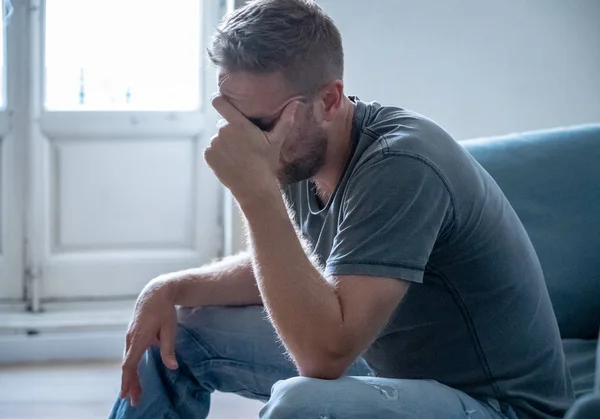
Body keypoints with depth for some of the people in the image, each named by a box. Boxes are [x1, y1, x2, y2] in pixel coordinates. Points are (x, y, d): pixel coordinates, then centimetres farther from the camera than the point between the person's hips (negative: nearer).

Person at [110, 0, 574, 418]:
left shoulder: (400, 165, -29)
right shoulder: (303, 154, -3)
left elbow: (326, 354, -35)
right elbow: (279, 269, 16)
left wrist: (256, 192, -34)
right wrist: (172, 289, 0)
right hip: (386, 362, 9)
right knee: (177, 329, 7)